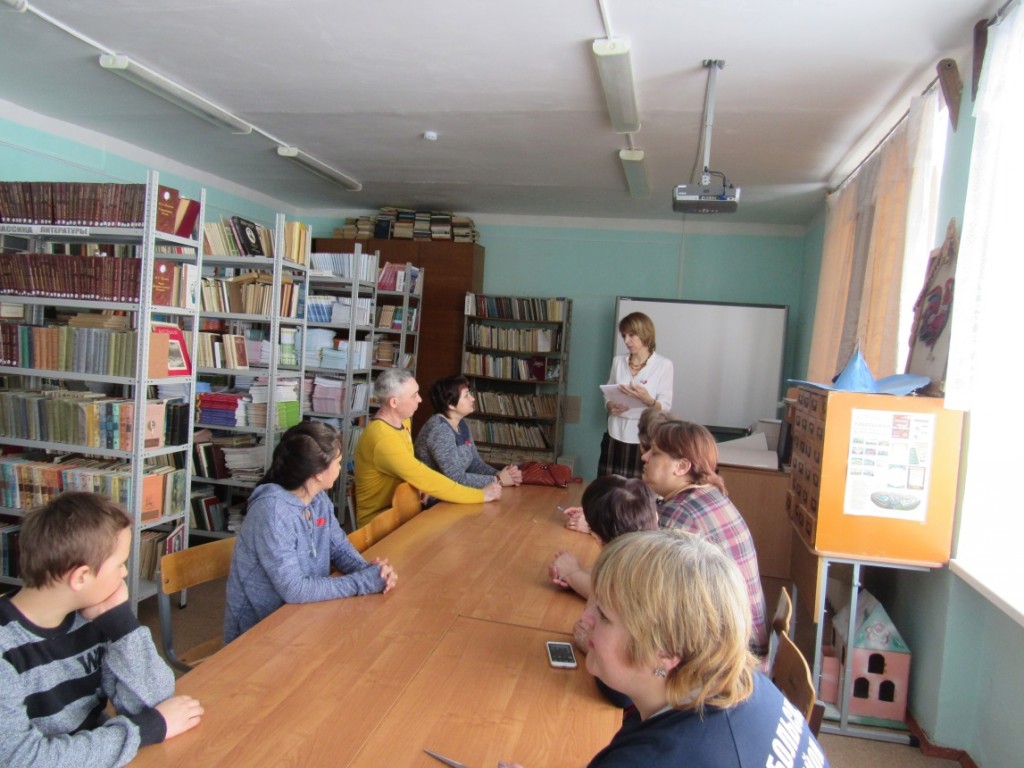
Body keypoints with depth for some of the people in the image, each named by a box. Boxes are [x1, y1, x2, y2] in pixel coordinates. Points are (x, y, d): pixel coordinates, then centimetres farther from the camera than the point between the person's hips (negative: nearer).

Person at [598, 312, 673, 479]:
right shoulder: (618, 361, 9)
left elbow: (665, 407, -6)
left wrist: (647, 400, -25)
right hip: (615, 437, 3)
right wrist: (611, 407, -7)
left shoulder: (663, 365, -3)